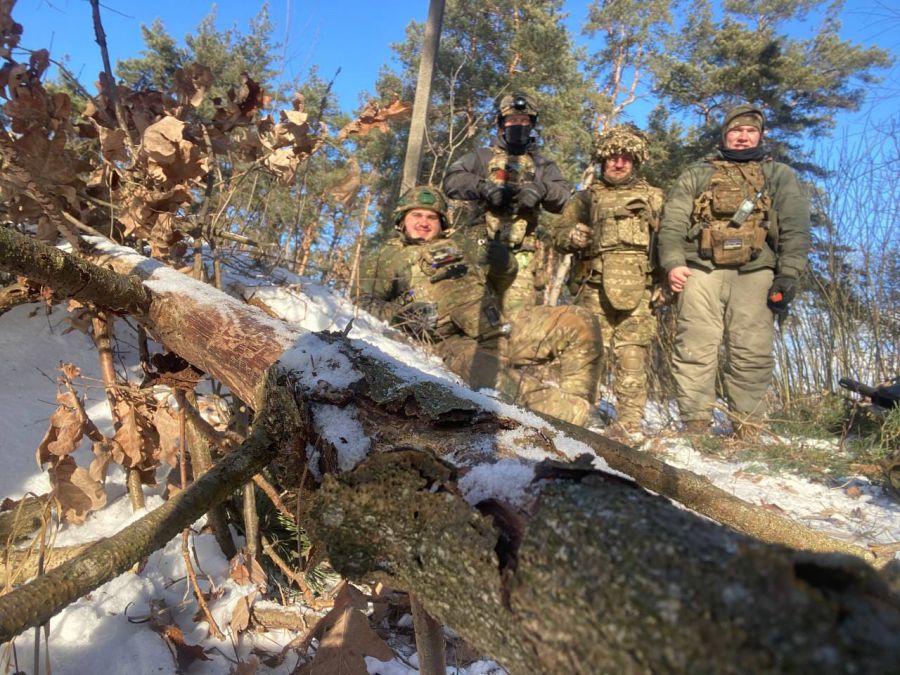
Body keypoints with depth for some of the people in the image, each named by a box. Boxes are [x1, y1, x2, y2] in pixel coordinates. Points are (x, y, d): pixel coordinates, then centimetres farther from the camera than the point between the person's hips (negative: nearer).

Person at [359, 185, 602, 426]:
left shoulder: (460, 243, 29)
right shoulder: (384, 259, 19)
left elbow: (506, 271, 29)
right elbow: (364, 303, 5)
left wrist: (500, 258, 6)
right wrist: (396, 315, -14)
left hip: (500, 330, 5)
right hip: (450, 343, -5)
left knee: (579, 323, -10)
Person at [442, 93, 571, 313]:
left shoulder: (542, 165, 21)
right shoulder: (482, 157, 18)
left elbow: (564, 197, 6)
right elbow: (452, 180, 2)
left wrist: (541, 189, -15)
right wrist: (484, 187, -14)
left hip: (520, 253, 0)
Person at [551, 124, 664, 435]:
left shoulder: (654, 197, 21)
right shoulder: (586, 198, 20)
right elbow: (558, 233, 15)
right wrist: (571, 236, -9)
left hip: (637, 291, 0)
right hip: (594, 288, 0)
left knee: (633, 357, -5)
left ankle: (630, 425, -2)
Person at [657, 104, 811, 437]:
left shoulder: (780, 175, 22)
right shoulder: (696, 174, 22)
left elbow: (795, 226, 8)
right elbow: (673, 222, 9)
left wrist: (789, 274, -6)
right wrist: (672, 262, -8)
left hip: (756, 273, 0)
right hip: (702, 269, 0)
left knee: (752, 354, -5)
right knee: (695, 350, -8)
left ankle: (749, 431, 1)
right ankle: (695, 427, -4)